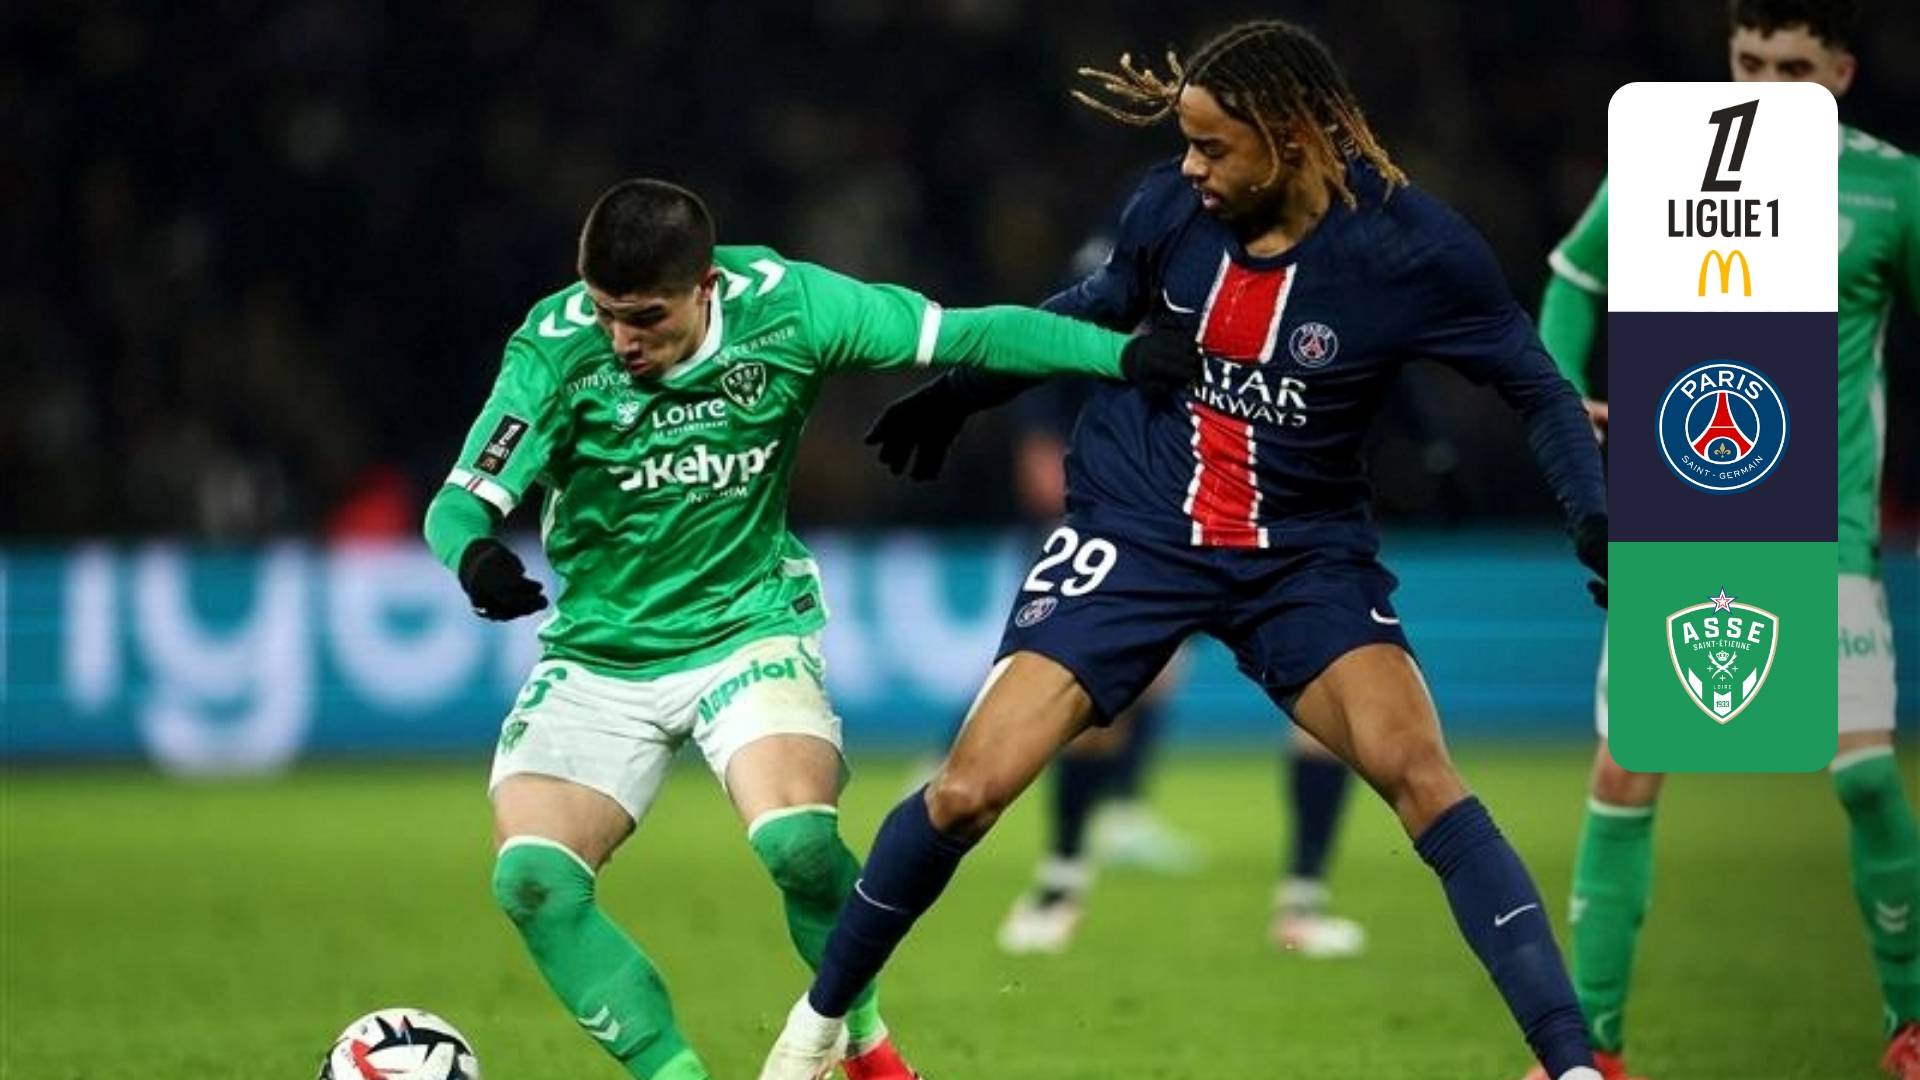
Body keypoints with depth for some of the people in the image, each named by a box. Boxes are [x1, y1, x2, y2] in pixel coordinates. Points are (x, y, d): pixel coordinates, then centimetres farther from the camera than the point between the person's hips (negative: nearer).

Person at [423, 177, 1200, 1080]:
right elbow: (464, 499, -20)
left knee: (795, 838, -28)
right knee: (530, 878, -20)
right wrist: (477, 556, -44)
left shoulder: (782, 306, -16)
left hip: (749, 625, -1)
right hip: (598, 656, 1)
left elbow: (969, 335, -8)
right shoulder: (556, 348, -18)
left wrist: (1124, 355, -15)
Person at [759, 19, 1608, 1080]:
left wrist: (1596, 524, -20)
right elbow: (1099, 308, 13)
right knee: (969, 791, -9)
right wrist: (959, 391, 19)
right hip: (1133, 533, 2)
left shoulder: (1409, 245, -18)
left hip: (1305, 553, -1)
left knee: (1417, 771, -24)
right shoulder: (1170, 210, -11)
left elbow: (1539, 391, -6)